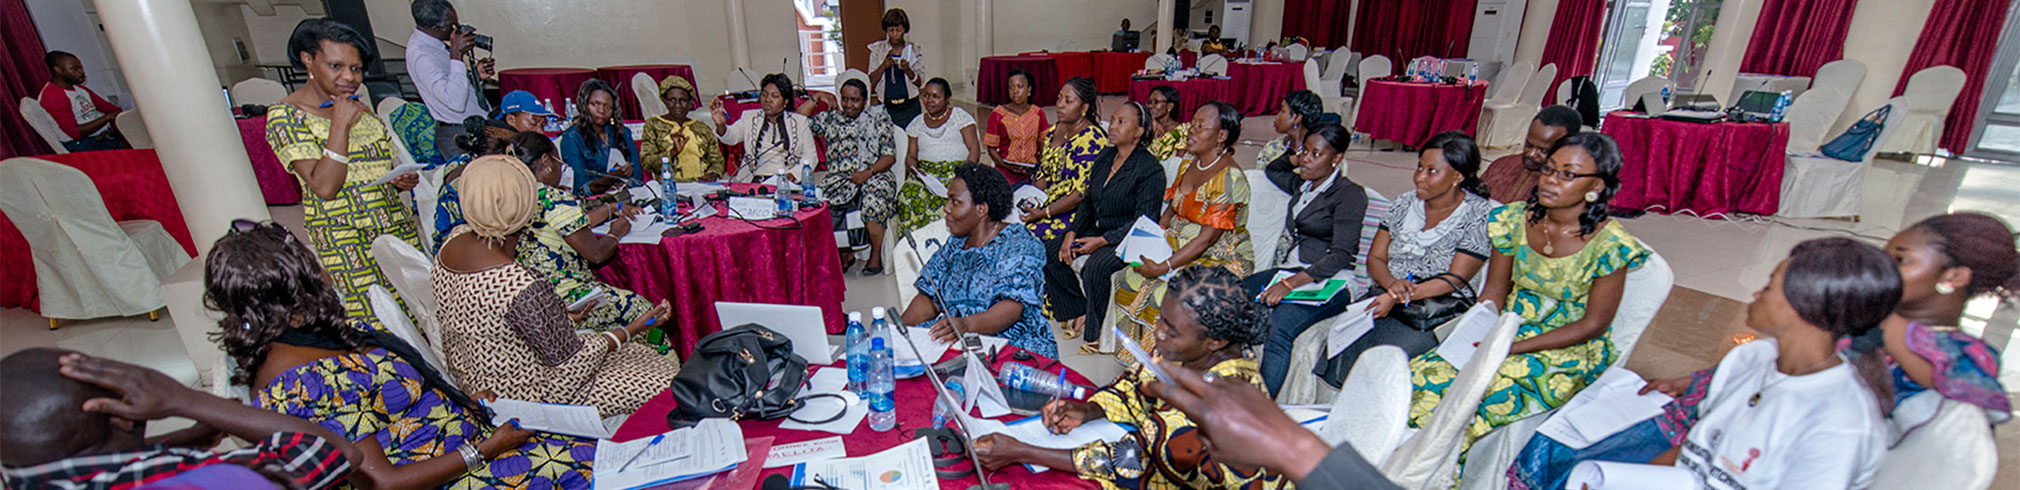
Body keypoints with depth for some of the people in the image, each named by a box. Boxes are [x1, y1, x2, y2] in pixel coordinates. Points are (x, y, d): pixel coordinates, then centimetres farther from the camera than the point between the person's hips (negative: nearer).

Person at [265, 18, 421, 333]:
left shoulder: (358, 108, 11)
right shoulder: (285, 115, -8)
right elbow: (324, 187, -18)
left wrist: (401, 180, 1)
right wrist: (340, 124, -19)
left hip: (397, 225, 6)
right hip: (345, 241, -5)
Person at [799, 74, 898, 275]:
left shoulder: (878, 118, 10)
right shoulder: (831, 118, 20)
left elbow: (890, 156, 1)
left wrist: (868, 172, -15)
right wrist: (816, 98, 13)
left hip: (874, 176, -3)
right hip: (839, 177, 4)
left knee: (873, 199, -35)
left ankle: (876, 254, -15)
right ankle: (845, 252, -13)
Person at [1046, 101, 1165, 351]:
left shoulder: (1150, 169, -15)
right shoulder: (1104, 157, 8)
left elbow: (1143, 222, -19)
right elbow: (1087, 202, 14)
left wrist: (1101, 241, -23)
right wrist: (1072, 233, -1)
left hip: (1126, 238, -8)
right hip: (1098, 229, 8)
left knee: (1095, 266, -33)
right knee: (1050, 252, -6)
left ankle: (1096, 332, -12)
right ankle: (1080, 312, 6)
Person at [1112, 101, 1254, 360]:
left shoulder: (1230, 178, -20)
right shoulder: (1189, 163, 6)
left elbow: (1207, 238, -23)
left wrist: (1164, 267, -25)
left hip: (1220, 258, -8)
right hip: (1181, 245, 8)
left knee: (1166, 288, -29)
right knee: (1134, 275, -13)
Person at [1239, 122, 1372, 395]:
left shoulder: (1350, 194, -4)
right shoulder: (1302, 184, 18)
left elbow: (1341, 255, -14)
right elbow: (1272, 170, 42)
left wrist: (1291, 283, -26)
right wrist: (1295, 157, 21)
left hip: (1328, 281, -7)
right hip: (1289, 271, 7)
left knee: (1280, 326, -36)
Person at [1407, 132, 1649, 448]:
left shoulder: (1610, 244, -14)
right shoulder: (1517, 220, -1)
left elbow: (1592, 325, -11)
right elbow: (1493, 293, 5)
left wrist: (1513, 348, -19)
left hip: (1568, 351, -4)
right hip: (1510, 329, 4)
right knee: (1426, 372, -21)